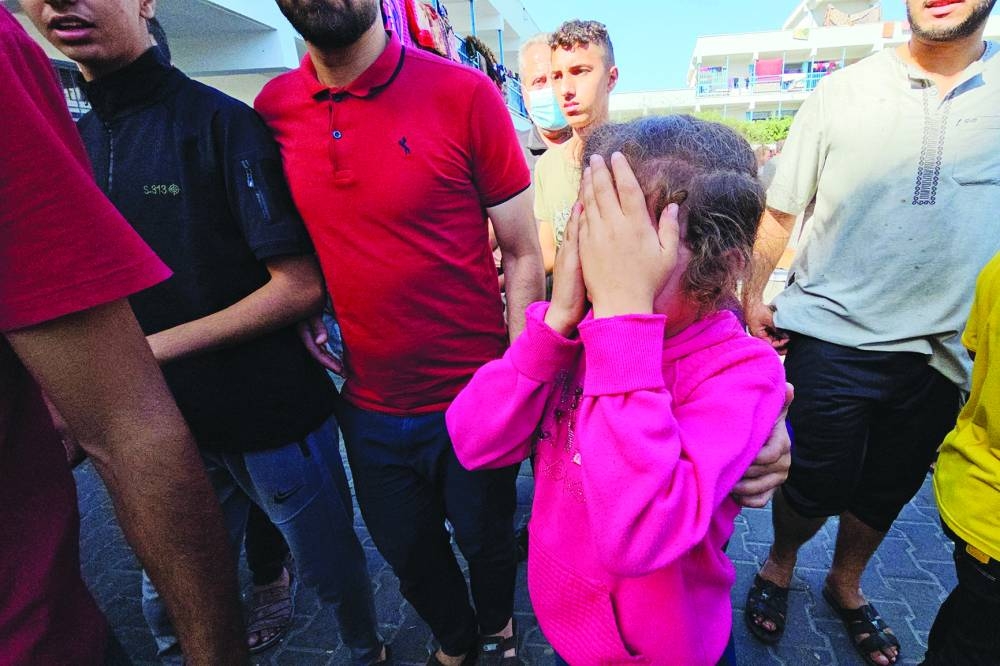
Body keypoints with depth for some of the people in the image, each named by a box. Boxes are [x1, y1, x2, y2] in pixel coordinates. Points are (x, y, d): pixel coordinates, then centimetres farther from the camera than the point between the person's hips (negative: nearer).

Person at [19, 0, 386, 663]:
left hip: (273, 418, -5)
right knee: (171, 599, 21)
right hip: (172, 428, 6)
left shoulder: (222, 123, -12)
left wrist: (153, 350, -18)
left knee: (333, 571, 16)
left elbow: (302, 286, -18)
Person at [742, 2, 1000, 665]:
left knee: (889, 488, 17)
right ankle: (779, 567, 33)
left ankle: (847, 584, 44)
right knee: (821, 483, 1)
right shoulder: (841, 94, -1)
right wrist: (753, 297, -4)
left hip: (942, 349, 3)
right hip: (833, 333, -3)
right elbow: (781, 210, 2)